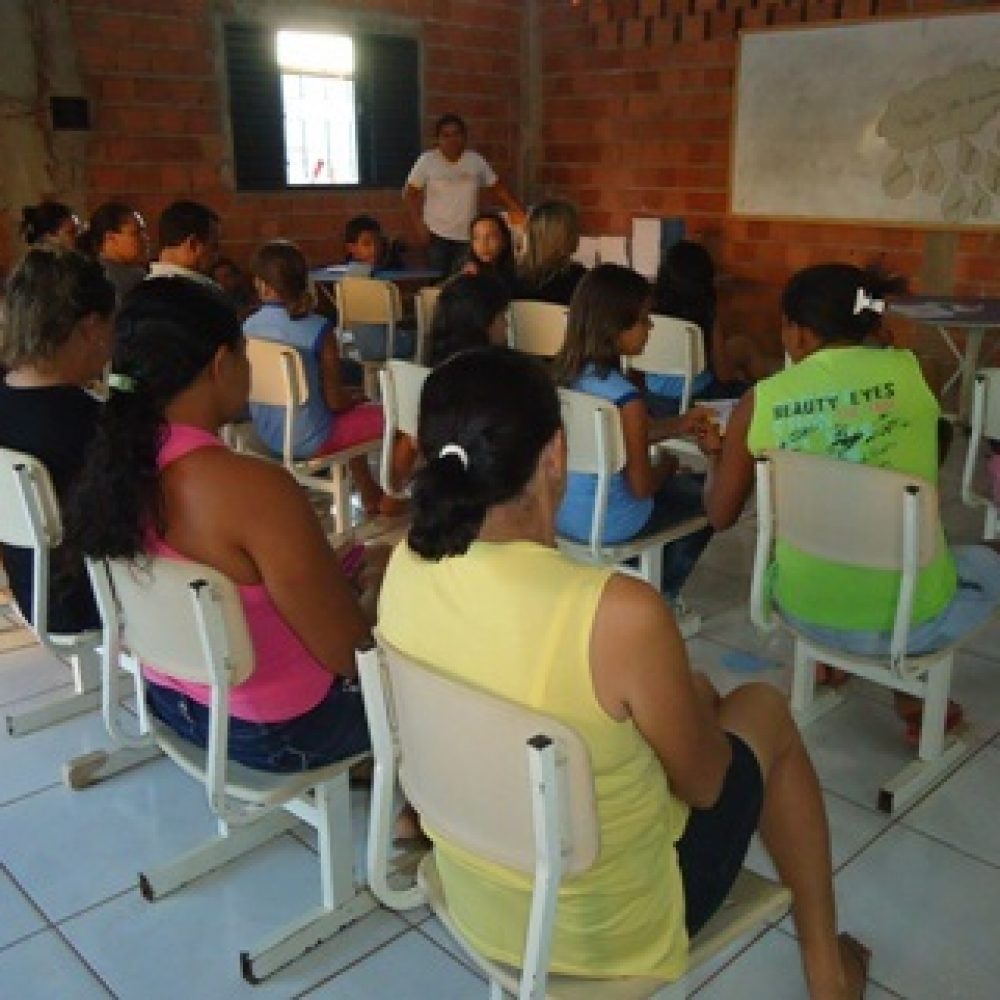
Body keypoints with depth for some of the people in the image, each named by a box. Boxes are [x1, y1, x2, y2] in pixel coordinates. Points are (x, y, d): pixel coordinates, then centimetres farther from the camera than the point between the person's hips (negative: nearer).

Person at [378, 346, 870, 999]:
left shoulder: (405, 567, -15)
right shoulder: (623, 613, -35)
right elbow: (705, 781, -15)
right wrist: (681, 695, 5)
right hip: (606, 928, -5)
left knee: (696, 697, 24)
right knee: (764, 712, 17)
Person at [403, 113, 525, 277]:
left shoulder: (476, 160, 3)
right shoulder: (427, 160, -2)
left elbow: (497, 189, 9)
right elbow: (410, 193, 1)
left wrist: (519, 211, 1)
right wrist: (419, 224, -8)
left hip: (468, 237, 2)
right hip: (437, 235, -1)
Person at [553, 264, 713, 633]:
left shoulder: (563, 373, -4)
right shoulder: (624, 397, -28)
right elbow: (641, 486, -20)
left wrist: (676, 426, 13)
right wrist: (668, 465, 2)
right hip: (608, 525, -7)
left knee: (679, 485, 30)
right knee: (704, 495, 17)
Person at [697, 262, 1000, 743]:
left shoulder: (762, 401, -9)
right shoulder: (908, 370, -7)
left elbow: (720, 516, 1)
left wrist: (717, 454, 20)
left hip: (804, 609, 2)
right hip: (907, 617, -1)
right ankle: (913, 691, 30)